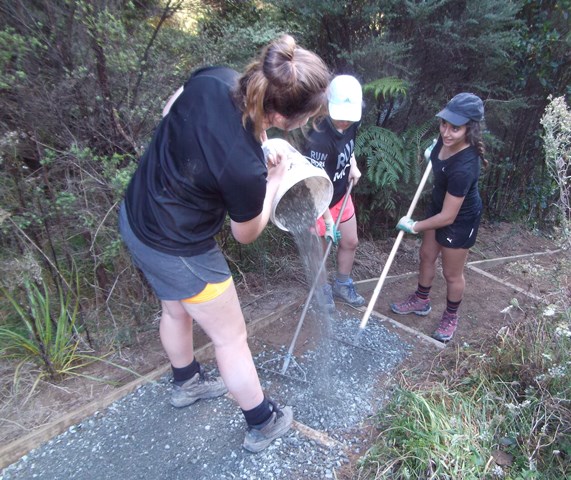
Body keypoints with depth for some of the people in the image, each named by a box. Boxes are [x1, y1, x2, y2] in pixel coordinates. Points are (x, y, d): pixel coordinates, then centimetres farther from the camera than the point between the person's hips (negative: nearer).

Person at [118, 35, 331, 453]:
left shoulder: (212, 77, -17)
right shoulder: (246, 168, -35)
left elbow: (170, 108, 7)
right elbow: (246, 234, -13)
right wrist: (274, 180, -1)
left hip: (135, 216, 8)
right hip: (178, 252, -8)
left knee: (175, 309, 30)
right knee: (231, 338, 13)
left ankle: (187, 383, 59)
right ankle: (263, 424, 38)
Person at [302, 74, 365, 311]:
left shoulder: (351, 123, -13)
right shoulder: (317, 138, -35)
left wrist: (353, 165, 0)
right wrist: (328, 220, -27)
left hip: (341, 195, 7)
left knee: (350, 242, 18)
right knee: (319, 250, 9)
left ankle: (342, 285, 42)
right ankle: (323, 290, 37)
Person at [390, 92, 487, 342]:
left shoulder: (464, 167, -40)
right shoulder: (446, 139, -18)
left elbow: (448, 217, -31)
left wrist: (414, 226, -18)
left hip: (460, 220, -8)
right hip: (439, 205, 8)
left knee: (452, 273, 12)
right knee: (426, 255, 23)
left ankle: (451, 317, 39)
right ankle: (421, 301, 46)